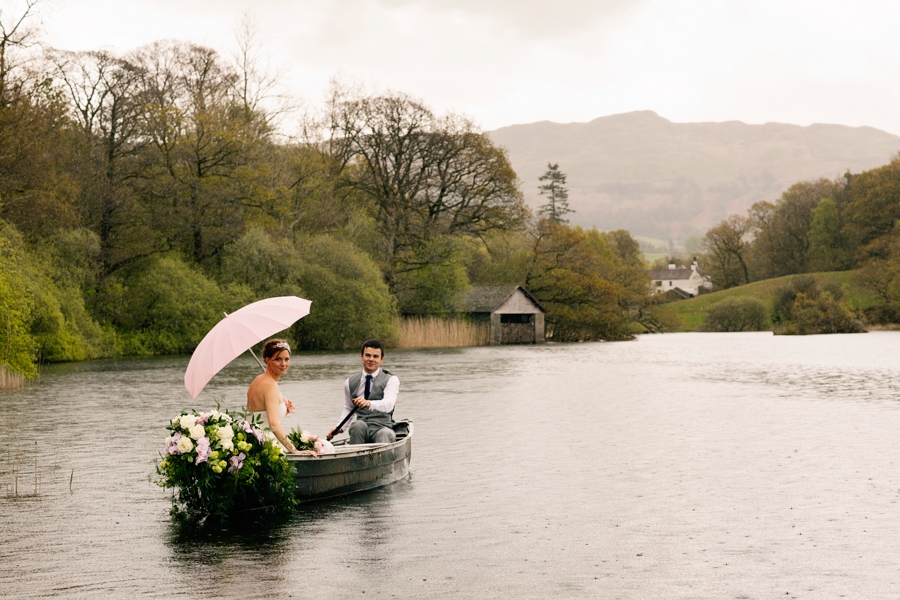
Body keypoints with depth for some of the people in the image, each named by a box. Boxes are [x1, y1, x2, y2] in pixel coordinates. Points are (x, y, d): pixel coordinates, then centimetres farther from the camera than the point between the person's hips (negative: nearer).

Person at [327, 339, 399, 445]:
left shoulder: (391, 380, 1)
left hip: (382, 429, -3)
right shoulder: (350, 382, 13)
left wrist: (369, 404, -39)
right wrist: (339, 427, 7)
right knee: (358, 425, -34)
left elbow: (388, 404, -18)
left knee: (386, 434, -38)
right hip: (360, 431, 3)